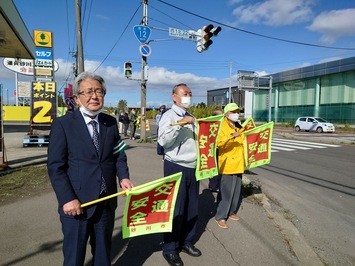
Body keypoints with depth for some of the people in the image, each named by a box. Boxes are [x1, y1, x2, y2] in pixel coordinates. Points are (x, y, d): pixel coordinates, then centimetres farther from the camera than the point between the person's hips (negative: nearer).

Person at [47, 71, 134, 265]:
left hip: (107, 201, 4)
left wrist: (123, 177, -7)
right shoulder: (62, 124, -9)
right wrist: (67, 199, -17)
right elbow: (55, 167, -11)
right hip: (76, 203, -3)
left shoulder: (110, 122, 4)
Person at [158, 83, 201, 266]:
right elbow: (163, 141, -25)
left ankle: (187, 242, 33)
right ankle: (170, 249, 17)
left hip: (193, 167, 7)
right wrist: (180, 124, -30)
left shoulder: (191, 117, 15)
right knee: (176, 208, 0)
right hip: (176, 167, -7)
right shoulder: (169, 115, -9)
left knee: (192, 207, 15)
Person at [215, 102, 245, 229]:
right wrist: (232, 136, -36)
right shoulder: (222, 126, -11)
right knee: (226, 191, -6)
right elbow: (219, 143, -28)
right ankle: (220, 217, 5)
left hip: (238, 164, 8)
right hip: (227, 164, -8)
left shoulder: (239, 127, 15)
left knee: (237, 191, 15)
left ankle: (231, 212, 30)